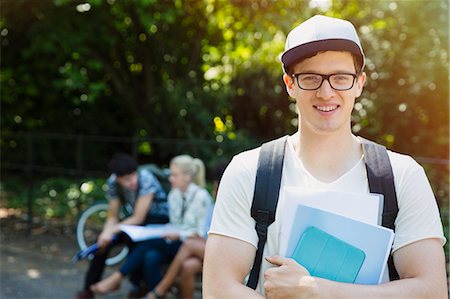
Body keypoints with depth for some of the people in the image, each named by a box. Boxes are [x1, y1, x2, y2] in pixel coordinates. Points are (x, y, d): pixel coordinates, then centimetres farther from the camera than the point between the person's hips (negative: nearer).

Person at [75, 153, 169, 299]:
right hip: (135, 220, 6)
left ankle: (139, 284, -13)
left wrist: (111, 231, -26)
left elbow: (138, 218, -25)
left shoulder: (146, 179, -28)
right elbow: (113, 217, -6)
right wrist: (105, 233, -27)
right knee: (103, 241, -12)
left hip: (160, 220, -6)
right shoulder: (113, 182, -12)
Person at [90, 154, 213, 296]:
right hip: (175, 243, 6)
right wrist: (168, 233, -3)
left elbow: (202, 233, -11)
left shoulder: (201, 197, -10)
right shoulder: (173, 195, 13)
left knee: (149, 241, -28)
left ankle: (116, 278, -20)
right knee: (151, 256, -29)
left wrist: (179, 235, -20)